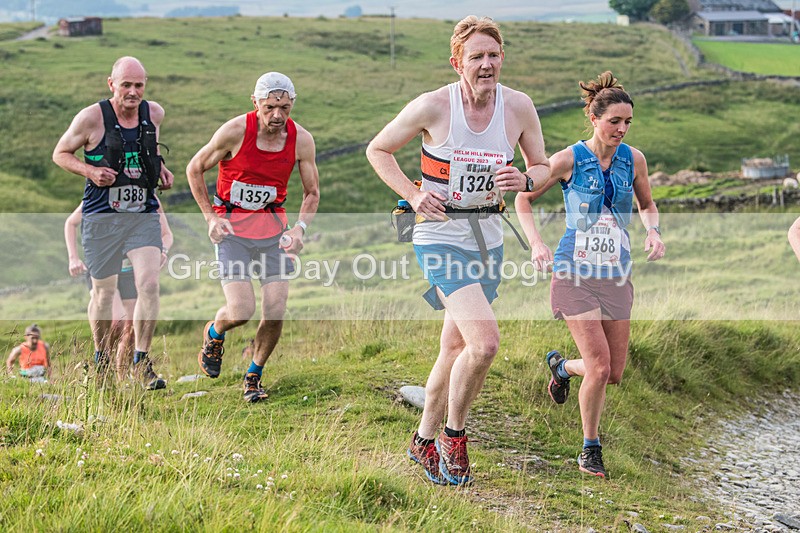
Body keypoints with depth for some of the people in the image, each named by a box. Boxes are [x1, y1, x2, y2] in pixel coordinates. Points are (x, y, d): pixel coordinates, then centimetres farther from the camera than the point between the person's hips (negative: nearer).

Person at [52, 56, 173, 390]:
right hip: (102, 217, -2)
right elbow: (60, 153, 2)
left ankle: (141, 362, 0)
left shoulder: (154, 114, 3)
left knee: (149, 285, -13)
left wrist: (160, 167, 7)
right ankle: (101, 362, 30)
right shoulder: (92, 118, -10)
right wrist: (90, 171, -15)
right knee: (104, 292, 8)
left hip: (144, 215, 2)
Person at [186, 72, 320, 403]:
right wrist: (210, 217, -5)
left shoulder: (301, 140, -7)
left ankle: (253, 377, 18)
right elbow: (194, 169, -1)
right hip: (232, 226, -3)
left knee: (275, 312, -6)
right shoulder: (235, 132, -16)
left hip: (272, 226, 3)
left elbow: (312, 192, 7)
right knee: (241, 312, -13)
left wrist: (299, 228, -10)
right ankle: (214, 333, 24)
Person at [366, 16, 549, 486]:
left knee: (456, 350, 13)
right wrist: (413, 195, -13)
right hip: (440, 237, -5)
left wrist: (523, 180, -14)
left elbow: (543, 167, 9)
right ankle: (454, 437, 2)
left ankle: (425, 439, 33)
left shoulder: (519, 107, -4)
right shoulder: (433, 107, -14)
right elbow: (378, 150, 0)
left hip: (488, 239, 5)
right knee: (485, 341, -20)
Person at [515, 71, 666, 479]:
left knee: (614, 374, 6)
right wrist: (535, 243, -9)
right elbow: (523, 199, 4)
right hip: (576, 272, -5)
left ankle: (560, 365, 39)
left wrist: (653, 232, -1)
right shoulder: (569, 160, -8)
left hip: (616, 275, 5)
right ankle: (590, 449, 7)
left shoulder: (633, 159, 3)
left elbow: (647, 205, 20)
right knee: (600, 366, -13)